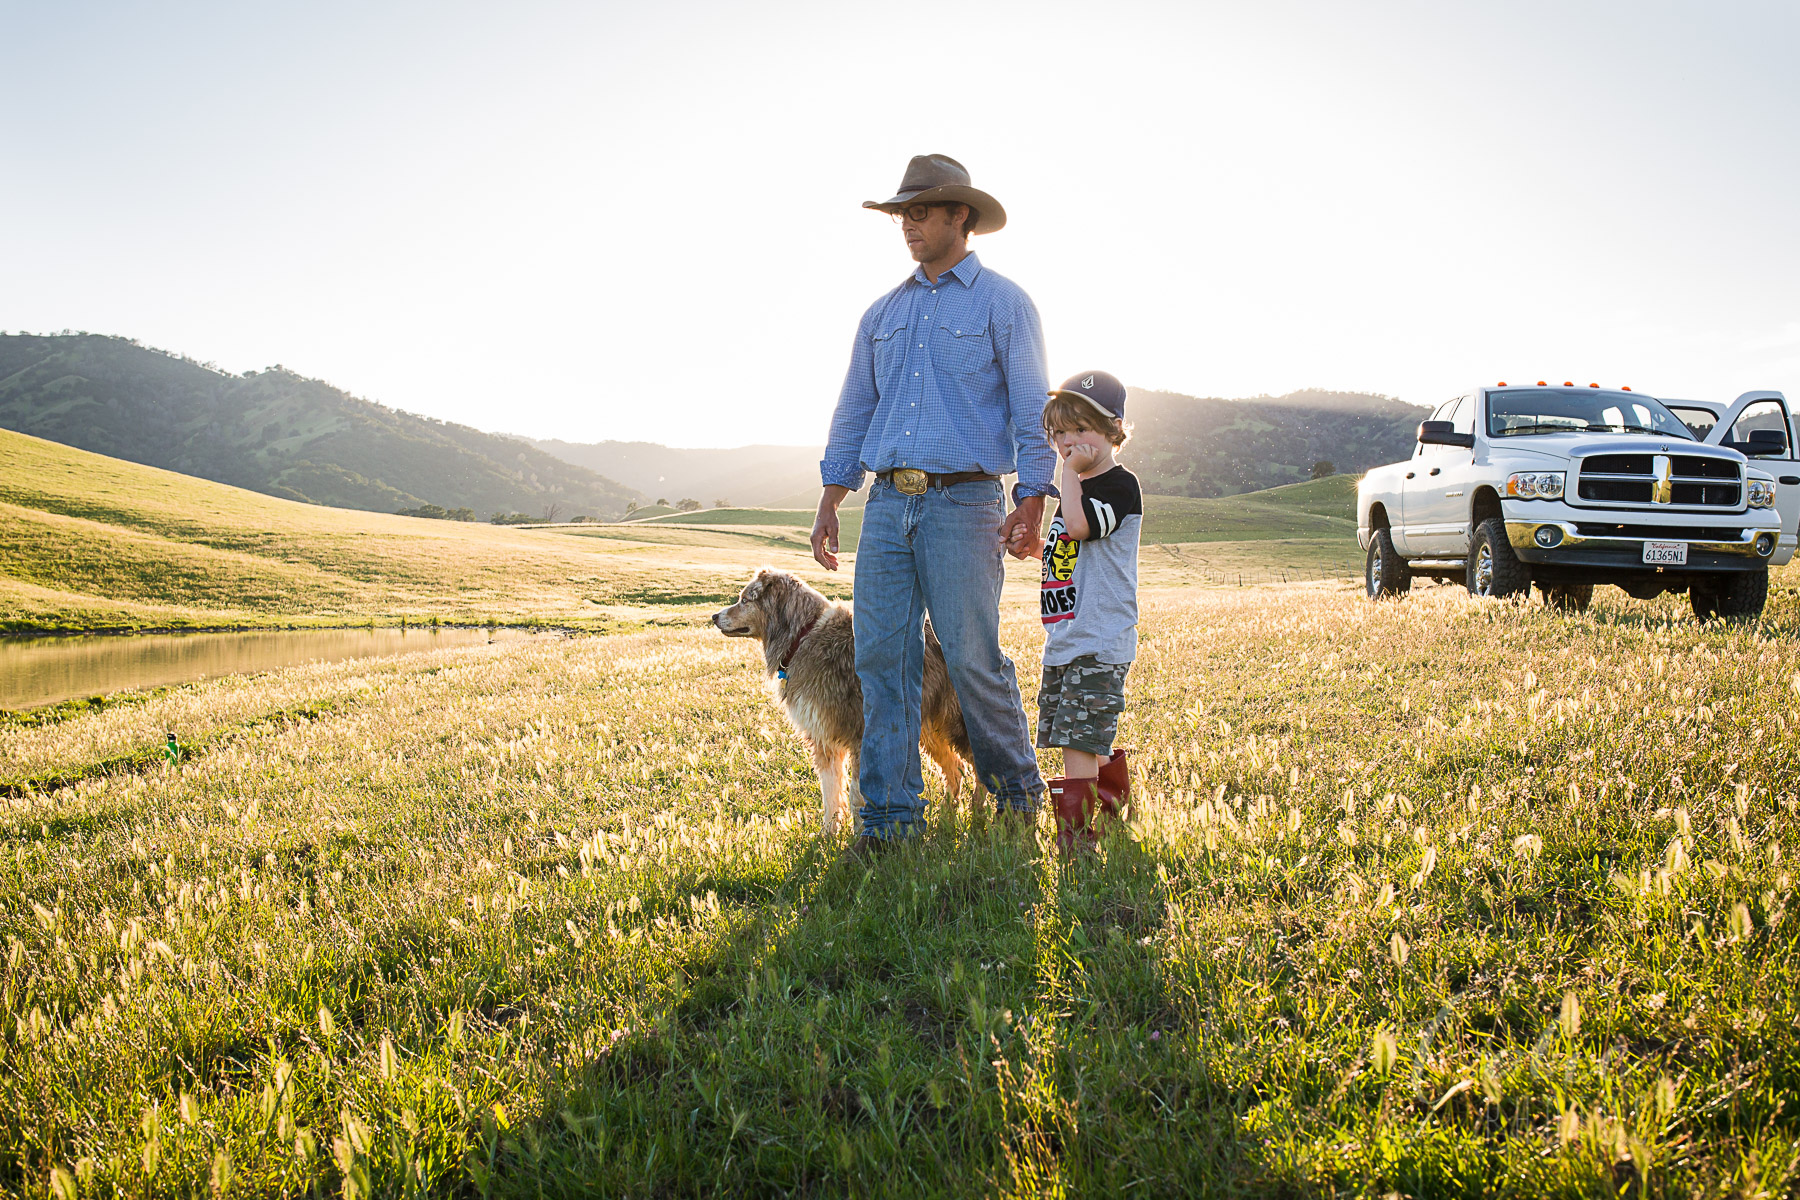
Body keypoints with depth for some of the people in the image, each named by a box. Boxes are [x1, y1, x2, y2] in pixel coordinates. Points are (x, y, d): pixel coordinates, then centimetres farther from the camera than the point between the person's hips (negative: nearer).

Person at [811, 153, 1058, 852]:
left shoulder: (1002, 302, 4)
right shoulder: (883, 315, 19)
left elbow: (1031, 409, -1)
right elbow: (853, 413, 20)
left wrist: (1031, 506, -11)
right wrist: (829, 504, 11)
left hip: (963, 503, -5)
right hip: (887, 503, 5)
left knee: (973, 660, -6)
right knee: (881, 658, 0)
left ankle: (1017, 793, 17)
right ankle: (892, 817, 7)